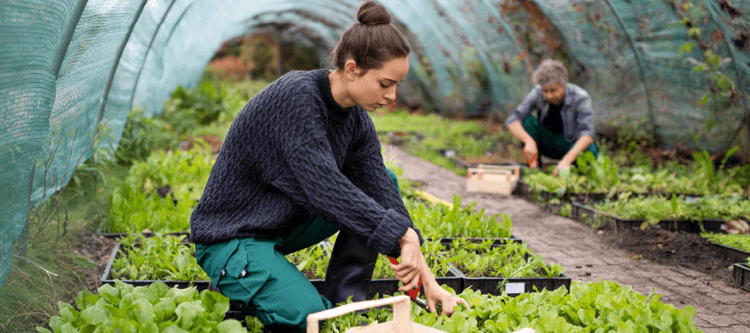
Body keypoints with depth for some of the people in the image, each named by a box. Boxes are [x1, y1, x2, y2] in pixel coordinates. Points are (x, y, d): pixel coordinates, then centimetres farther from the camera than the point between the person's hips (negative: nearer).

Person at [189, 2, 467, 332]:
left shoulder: (356, 118, -2)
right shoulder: (296, 97, -27)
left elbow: (383, 193, -7)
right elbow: (323, 186, -35)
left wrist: (429, 282, -14)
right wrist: (403, 236, -38)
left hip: (288, 224, 8)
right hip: (230, 237, -8)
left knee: (385, 181, -1)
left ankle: (345, 303, -1)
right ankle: (239, 285, 2)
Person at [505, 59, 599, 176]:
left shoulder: (581, 97, -26)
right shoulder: (538, 93, -19)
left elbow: (588, 133, -37)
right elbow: (512, 120, -27)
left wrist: (567, 160, -52)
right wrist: (529, 141, -46)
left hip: (573, 145, -2)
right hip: (548, 144, 2)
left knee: (590, 152, -37)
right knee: (525, 120, -25)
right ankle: (533, 166, -13)